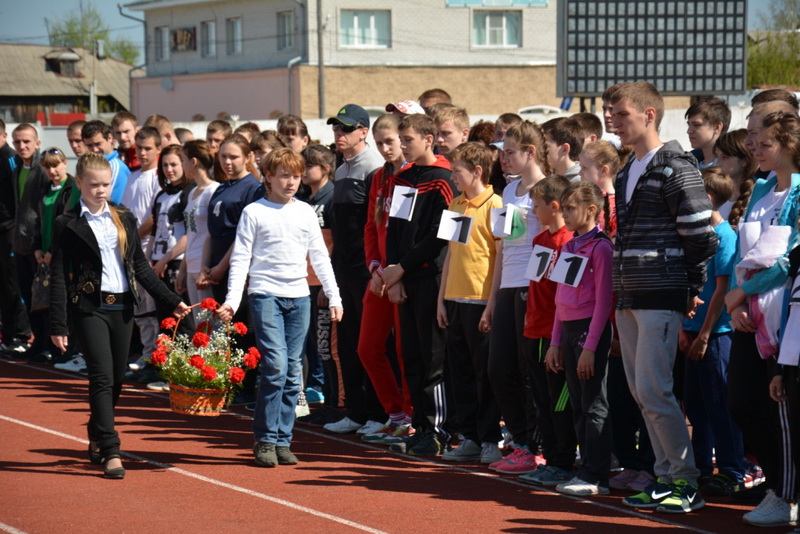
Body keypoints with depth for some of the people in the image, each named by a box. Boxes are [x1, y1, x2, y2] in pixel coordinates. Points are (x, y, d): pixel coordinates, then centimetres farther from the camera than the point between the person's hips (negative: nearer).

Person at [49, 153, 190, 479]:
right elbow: (59, 277, -4)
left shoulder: (124, 219, 11)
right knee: (102, 377, -12)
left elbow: (140, 266, 14)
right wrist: (58, 325, -10)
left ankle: (97, 439, 28)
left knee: (116, 379, 9)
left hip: (122, 306, 5)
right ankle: (111, 453, -14)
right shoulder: (68, 224, -2)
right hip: (89, 308, -5)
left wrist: (172, 301, 8)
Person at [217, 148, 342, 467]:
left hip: (299, 297, 4)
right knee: (275, 366, -14)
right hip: (266, 295, -4)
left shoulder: (306, 212, 11)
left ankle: (283, 440, 13)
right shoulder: (254, 212, 1)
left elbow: (320, 257, 15)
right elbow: (240, 258, -2)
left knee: (293, 372, 5)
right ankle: (265, 440, -4)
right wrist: (232, 300, -12)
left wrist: (334, 296, 10)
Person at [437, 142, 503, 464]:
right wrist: (442, 298, 14)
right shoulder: (455, 205, 14)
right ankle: (469, 438, 16)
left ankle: (490, 440, 6)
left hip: (482, 301, -7)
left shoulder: (494, 205, -9)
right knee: (460, 371, 9)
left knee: (485, 373, -1)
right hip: (455, 300, 7)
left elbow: (502, 257, -11)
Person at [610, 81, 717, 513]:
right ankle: (665, 477, 16)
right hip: (627, 299, 9)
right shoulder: (626, 173, 16)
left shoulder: (675, 169, -11)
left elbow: (701, 236, -12)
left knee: (653, 391, -11)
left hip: (661, 298, -9)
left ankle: (686, 481, -2)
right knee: (641, 392, 9)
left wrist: (691, 290, -5)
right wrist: (621, 290, 16)